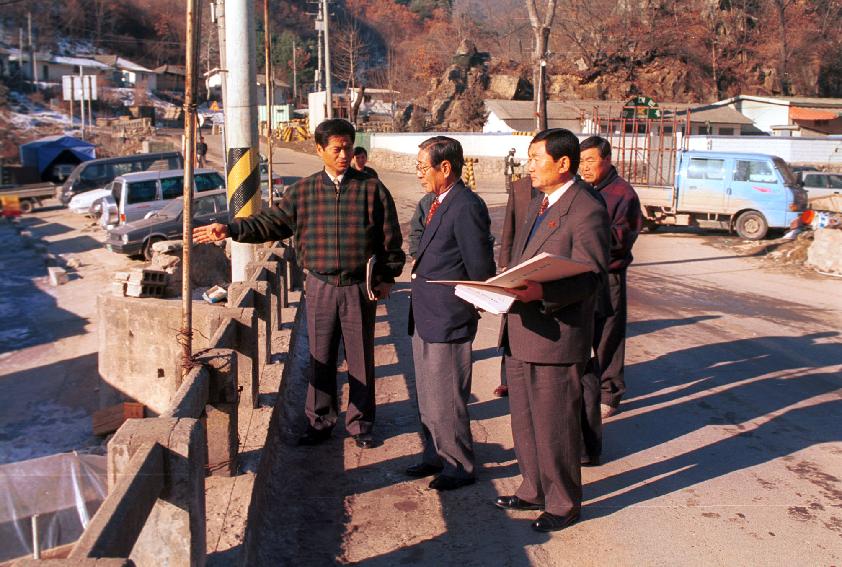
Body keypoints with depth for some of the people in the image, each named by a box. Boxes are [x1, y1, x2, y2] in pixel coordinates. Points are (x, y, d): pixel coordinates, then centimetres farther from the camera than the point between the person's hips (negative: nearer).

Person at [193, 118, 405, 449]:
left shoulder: (372, 189, -2)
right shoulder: (302, 192, 3)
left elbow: (390, 238, 3)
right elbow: (272, 223, 5)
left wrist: (387, 277, 1)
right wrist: (230, 229, -5)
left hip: (360, 288, -1)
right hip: (320, 287, 2)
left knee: (361, 358, 7)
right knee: (320, 357, 10)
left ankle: (360, 424, 23)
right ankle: (320, 422, 25)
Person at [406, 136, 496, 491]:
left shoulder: (466, 207, -18)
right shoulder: (439, 204, 12)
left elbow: (481, 270, -17)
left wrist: (467, 308, -7)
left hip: (448, 323, -10)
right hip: (425, 319, 10)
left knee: (446, 400, 3)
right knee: (427, 398, 20)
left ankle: (460, 467, 19)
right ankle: (435, 456, 35)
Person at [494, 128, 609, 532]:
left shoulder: (587, 211, -15)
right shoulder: (538, 204, 15)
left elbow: (591, 277, -20)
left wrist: (543, 292, -34)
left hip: (556, 336, -9)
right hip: (520, 333, 9)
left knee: (555, 424, 5)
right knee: (524, 420, 19)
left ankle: (564, 502, 23)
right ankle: (535, 490, 36)